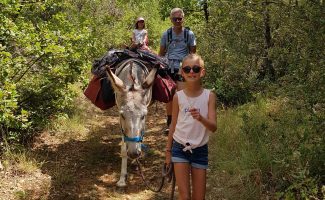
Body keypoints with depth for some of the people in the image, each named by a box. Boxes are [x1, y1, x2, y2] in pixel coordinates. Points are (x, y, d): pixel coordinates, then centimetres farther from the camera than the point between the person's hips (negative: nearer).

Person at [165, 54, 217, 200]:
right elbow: (173, 124, 5)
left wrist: (200, 118, -33)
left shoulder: (209, 96, -7)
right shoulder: (178, 96, -4)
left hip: (200, 150, 0)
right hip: (180, 148, 0)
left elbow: (213, 127, -13)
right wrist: (168, 150, 9)